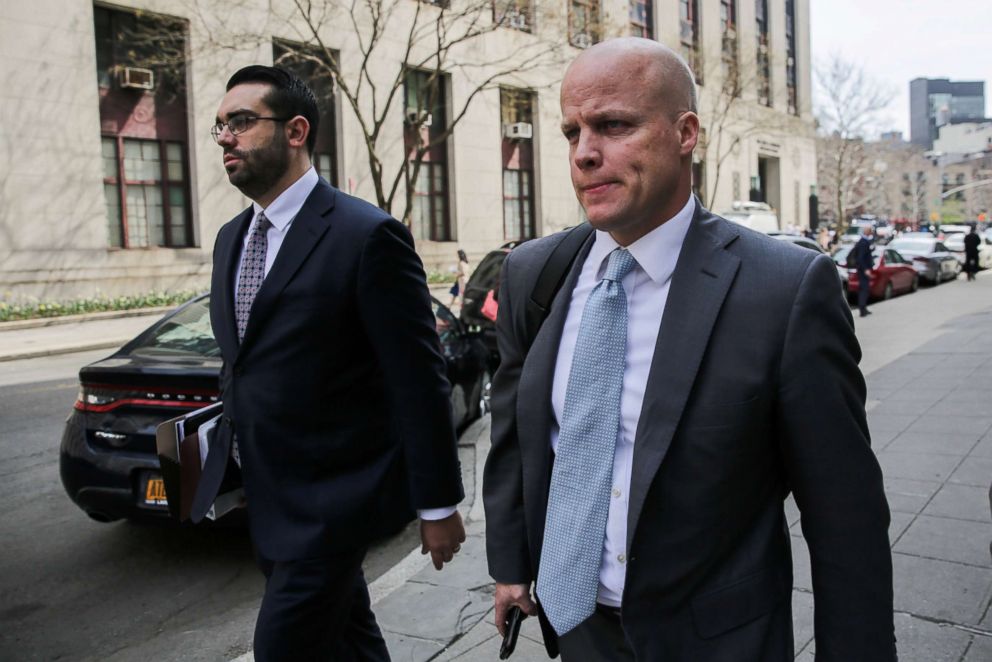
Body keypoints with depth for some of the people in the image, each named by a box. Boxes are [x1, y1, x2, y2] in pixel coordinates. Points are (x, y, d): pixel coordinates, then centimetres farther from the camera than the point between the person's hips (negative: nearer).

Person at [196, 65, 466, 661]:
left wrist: (438, 504, -12)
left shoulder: (368, 236, -16)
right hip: (263, 498, 8)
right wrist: (229, 471, 19)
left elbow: (419, 381, -16)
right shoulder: (231, 238, 8)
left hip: (331, 499, -7)